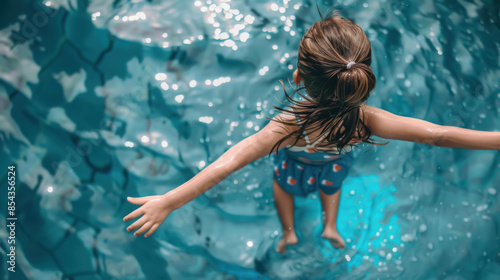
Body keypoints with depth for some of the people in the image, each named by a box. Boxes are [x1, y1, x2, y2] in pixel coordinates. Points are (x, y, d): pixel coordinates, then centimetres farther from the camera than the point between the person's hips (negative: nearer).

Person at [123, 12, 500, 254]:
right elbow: (437, 135, -35)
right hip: (333, 169, 2)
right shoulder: (364, 120, -41)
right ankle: (331, 227, 59)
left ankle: (288, 233, 58)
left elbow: (229, 162, -51)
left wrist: (168, 202, -49)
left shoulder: (291, 124, -48)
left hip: (296, 168, -1)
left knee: (282, 184, 36)